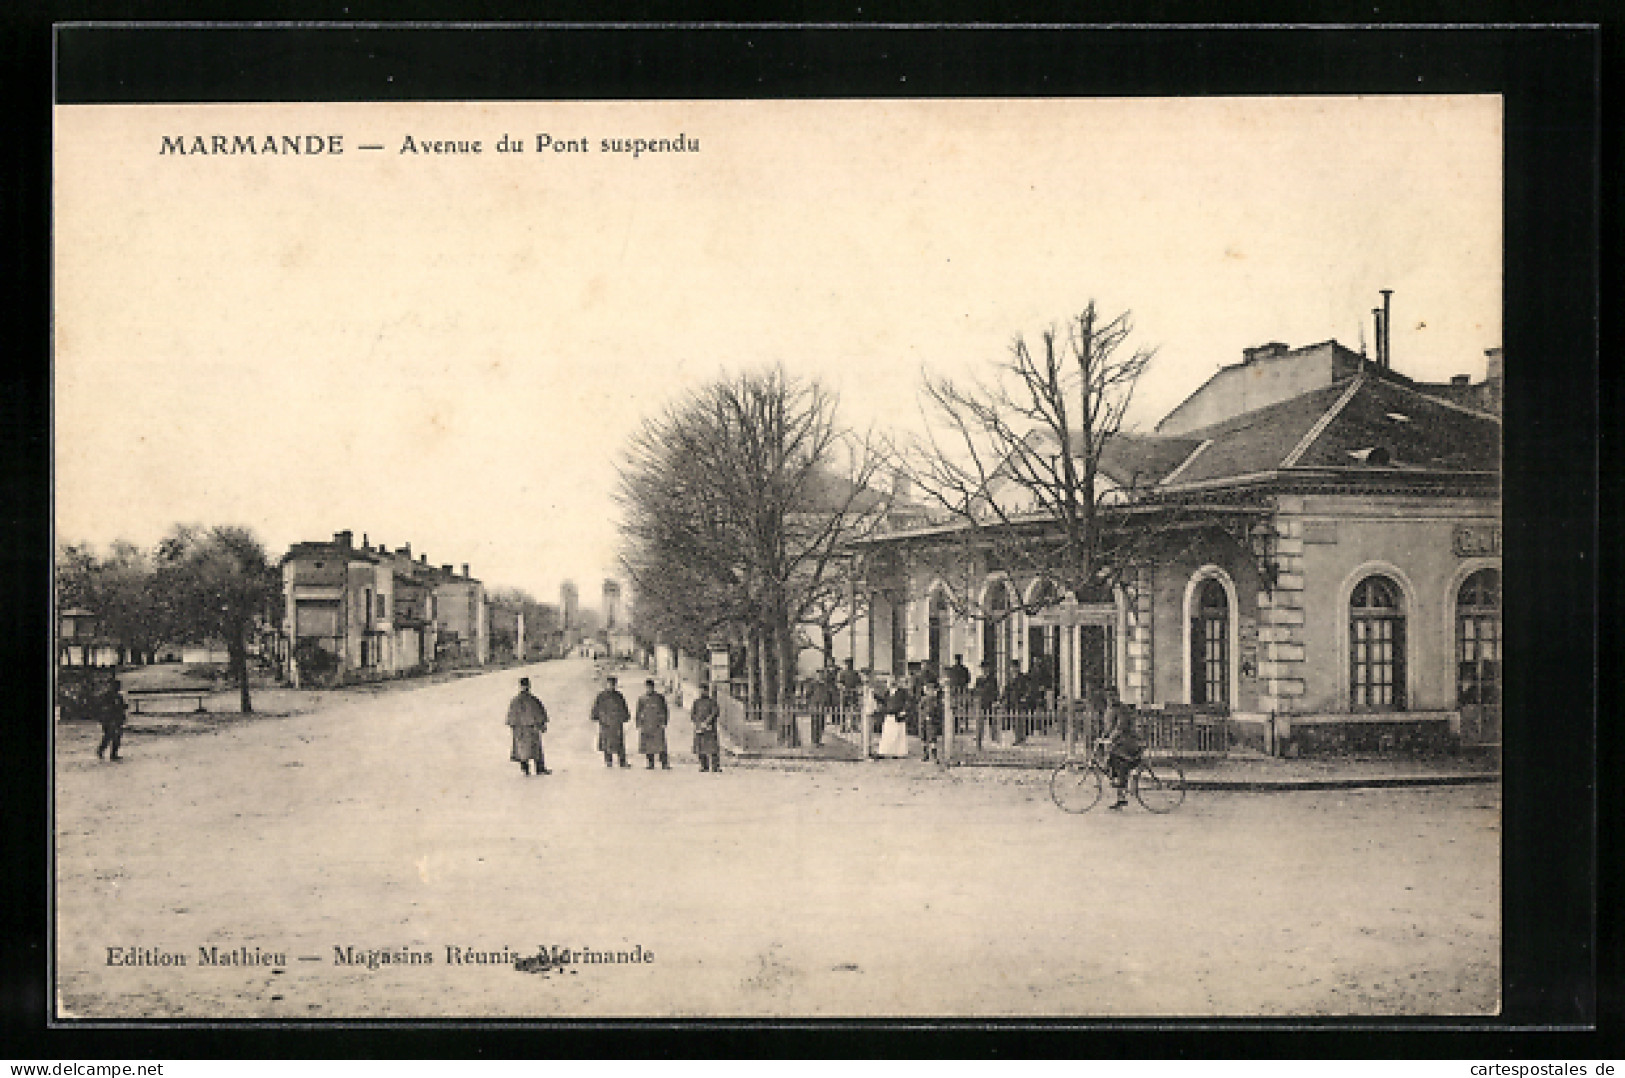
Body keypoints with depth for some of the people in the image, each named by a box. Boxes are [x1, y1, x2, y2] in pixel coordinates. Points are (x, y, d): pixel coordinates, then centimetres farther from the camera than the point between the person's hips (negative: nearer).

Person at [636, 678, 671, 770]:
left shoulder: (660, 698, 4)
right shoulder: (641, 699, 8)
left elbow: (664, 711, 6)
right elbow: (639, 713, 10)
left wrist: (664, 723, -1)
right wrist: (639, 725, 4)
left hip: (658, 725, -2)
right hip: (646, 725, 2)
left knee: (661, 745, -7)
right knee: (648, 745, 2)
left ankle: (665, 764, -6)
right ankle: (651, 764, 9)